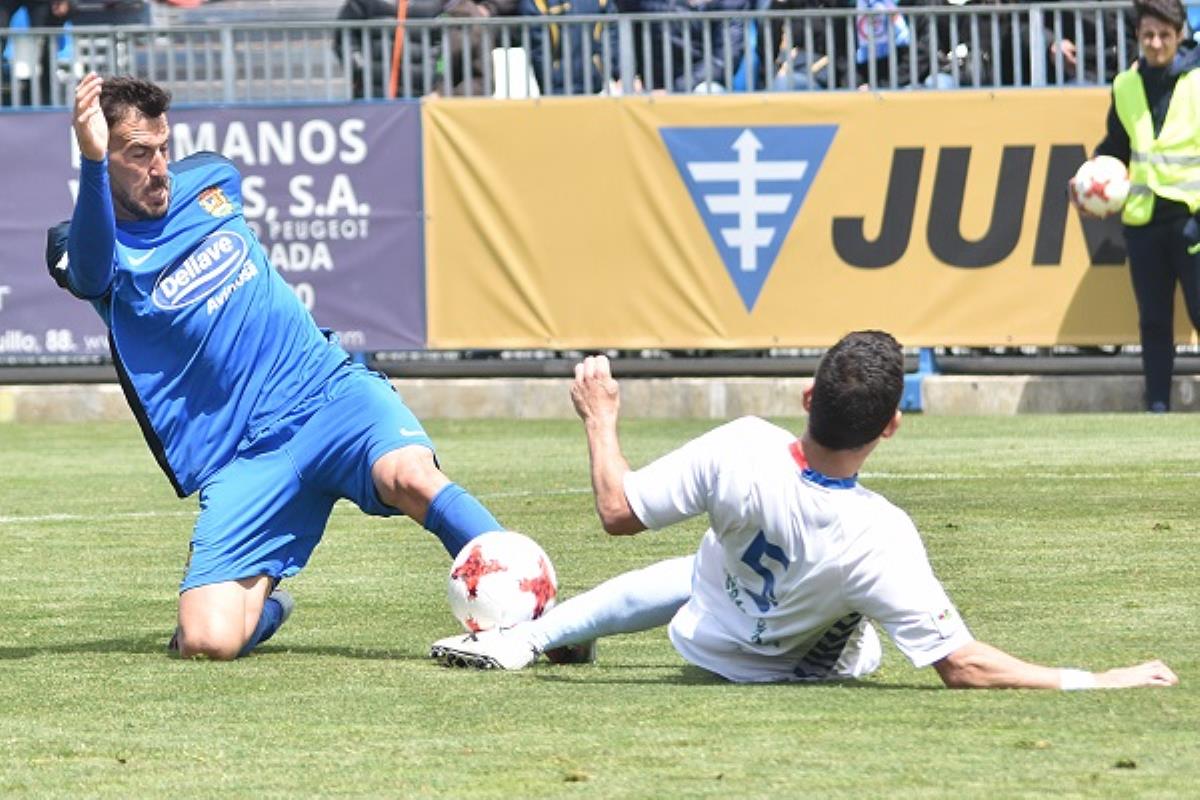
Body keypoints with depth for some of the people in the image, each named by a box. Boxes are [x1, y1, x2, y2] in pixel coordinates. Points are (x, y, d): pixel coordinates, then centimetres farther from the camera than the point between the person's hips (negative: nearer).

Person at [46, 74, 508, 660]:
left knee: (410, 475, -32)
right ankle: (261, 604, 18)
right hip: (239, 461, -2)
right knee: (208, 641, -17)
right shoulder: (89, 250, -6)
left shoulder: (210, 179, 9)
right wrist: (92, 163, -49)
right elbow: (92, 266, -32)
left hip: (332, 393, 2)